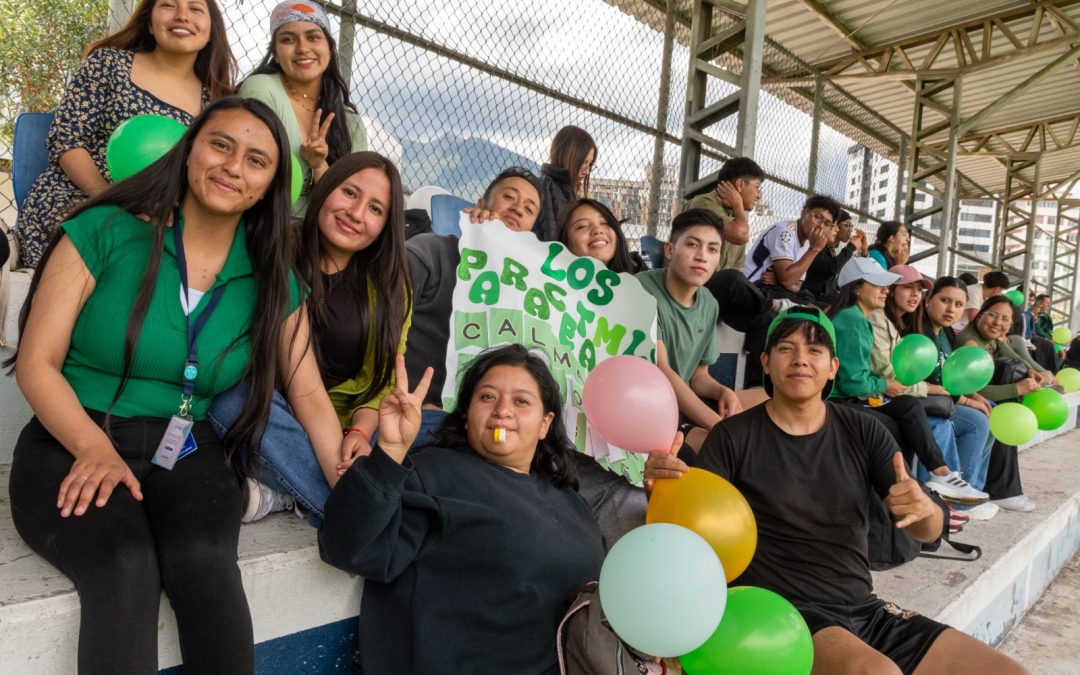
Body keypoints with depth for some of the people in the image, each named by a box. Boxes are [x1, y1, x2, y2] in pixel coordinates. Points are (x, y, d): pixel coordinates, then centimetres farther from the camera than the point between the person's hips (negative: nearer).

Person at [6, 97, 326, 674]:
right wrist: (95, 448, -21)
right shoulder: (104, 232, -4)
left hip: (189, 455, 2)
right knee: (126, 568, -30)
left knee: (206, 562, -29)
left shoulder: (271, 279, 6)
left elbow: (307, 392, 5)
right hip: (74, 445, -2)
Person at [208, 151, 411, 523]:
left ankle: (282, 494, -23)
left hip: (344, 426, 2)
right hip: (268, 413, -1)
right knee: (230, 397, -33)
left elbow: (384, 379, 2)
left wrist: (360, 431, -19)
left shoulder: (390, 287, 7)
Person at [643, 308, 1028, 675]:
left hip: (863, 609, 5)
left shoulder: (863, 433, 6)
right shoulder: (734, 436, -5)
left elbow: (929, 531, 5)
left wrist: (925, 508, -20)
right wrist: (661, 489, -32)